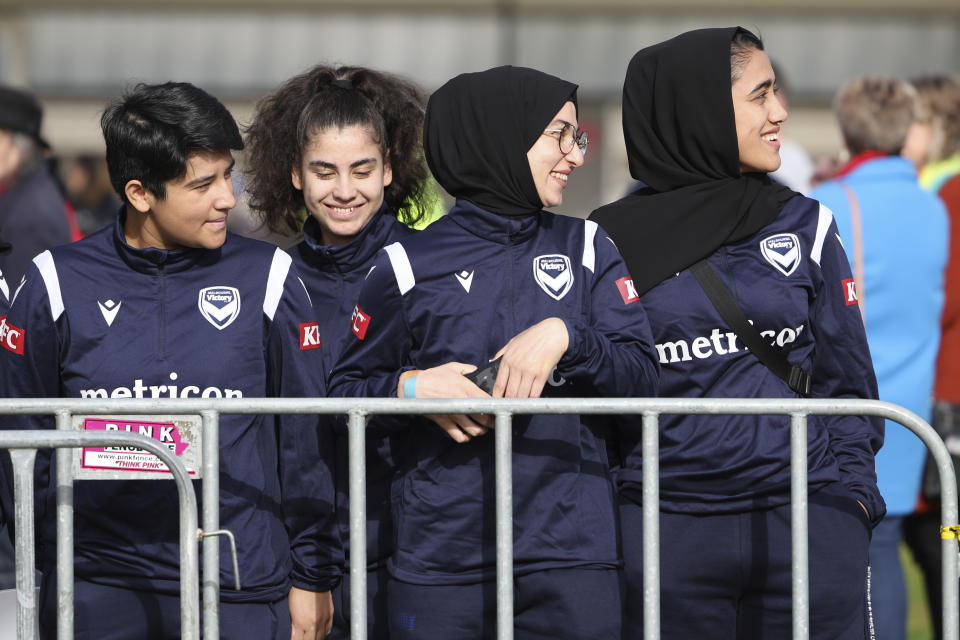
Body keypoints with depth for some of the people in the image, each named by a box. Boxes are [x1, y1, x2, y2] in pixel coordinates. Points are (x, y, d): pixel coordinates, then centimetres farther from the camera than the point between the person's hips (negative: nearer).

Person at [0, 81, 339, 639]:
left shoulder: (266, 277, 2)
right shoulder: (59, 283, 2)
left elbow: (304, 441, 7)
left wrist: (311, 578, 6)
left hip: (240, 594, 0)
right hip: (95, 592, 0)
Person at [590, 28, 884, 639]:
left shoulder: (805, 226, 9)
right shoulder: (614, 241, 4)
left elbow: (847, 378, 11)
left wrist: (850, 492, 1)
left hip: (808, 519, 2)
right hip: (666, 535, -1)